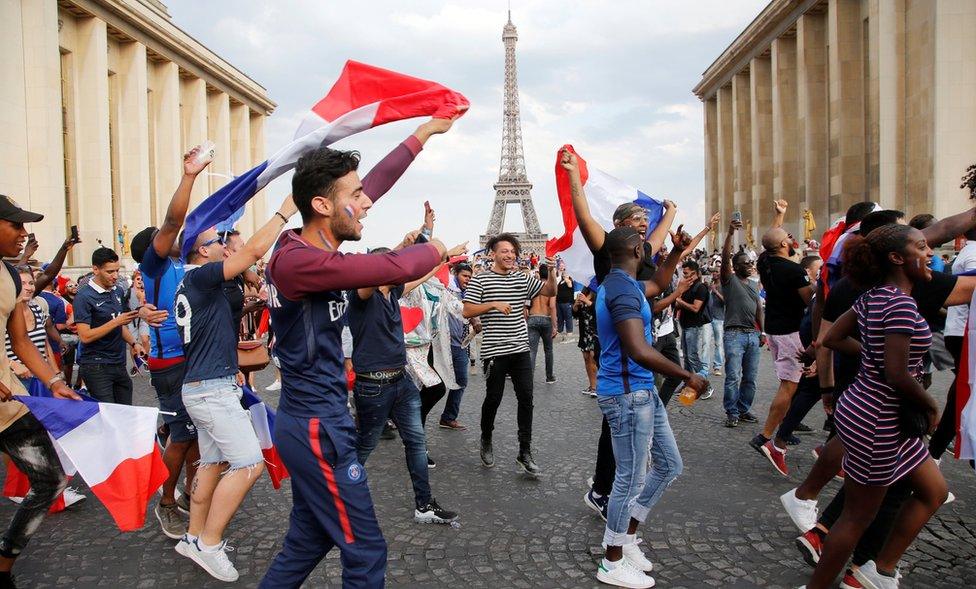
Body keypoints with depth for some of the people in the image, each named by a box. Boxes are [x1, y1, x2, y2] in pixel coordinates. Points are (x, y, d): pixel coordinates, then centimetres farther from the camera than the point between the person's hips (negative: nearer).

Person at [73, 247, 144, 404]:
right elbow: (85, 336, -17)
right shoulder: (84, 297, -11)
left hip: (119, 364, 7)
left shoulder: (118, 291, 10)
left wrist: (134, 343, 7)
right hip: (97, 366, -6)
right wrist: (117, 321, -21)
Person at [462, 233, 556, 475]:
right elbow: (467, 312, -9)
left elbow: (550, 291, 9)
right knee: (493, 398, 7)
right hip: (494, 351, -4)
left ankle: (525, 452, 9)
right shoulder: (480, 280, -3)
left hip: (521, 349, 4)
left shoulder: (522, 279, 10)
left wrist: (551, 271, -8)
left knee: (526, 399, 1)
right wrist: (493, 304, -20)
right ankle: (486, 442, 32)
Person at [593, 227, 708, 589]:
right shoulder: (623, 289, -21)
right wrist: (687, 376, -21)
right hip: (627, 394, -11)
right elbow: (640, 351, -31)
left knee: (669, 465, 17)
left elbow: (658, 286, 35)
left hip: (641, 391, 11)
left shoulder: (623, 285, 13)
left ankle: (627, 535, 29)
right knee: (630, 479, 1)